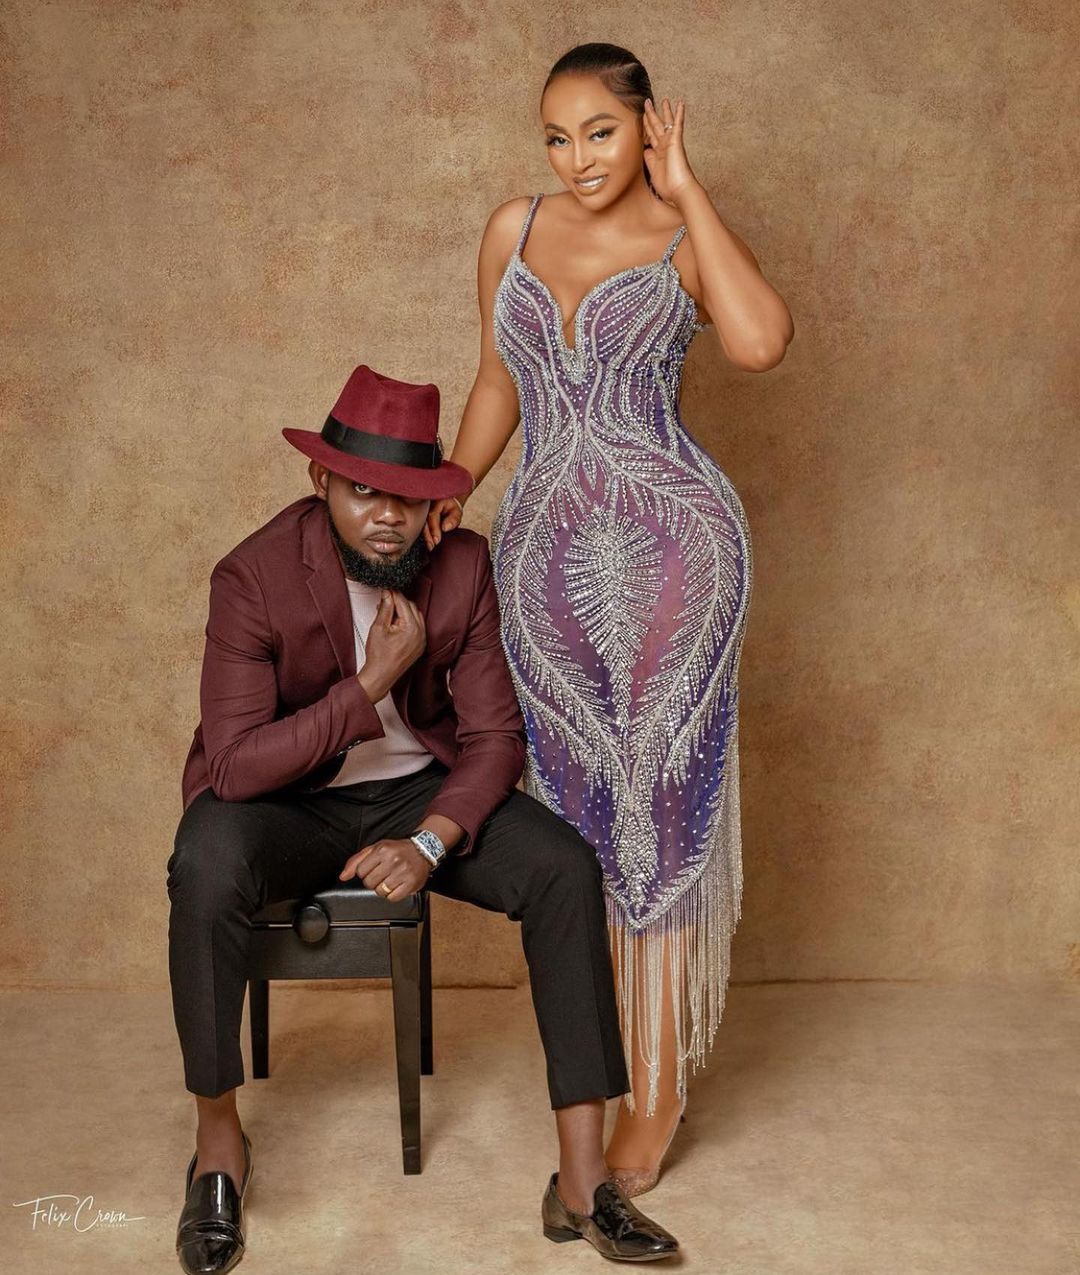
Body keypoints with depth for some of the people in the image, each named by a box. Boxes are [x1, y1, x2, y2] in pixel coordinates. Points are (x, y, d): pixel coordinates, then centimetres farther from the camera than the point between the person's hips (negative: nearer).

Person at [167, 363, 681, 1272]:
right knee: (205, 870, -36)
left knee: (566, 868, -22)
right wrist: (373, 683, -30)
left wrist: (429, 842, -25)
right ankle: (220, 1140, -11)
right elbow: (234, 762, -25)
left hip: (419, 789, 3)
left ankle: (582, 1182, -16)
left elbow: (495, 736, -8)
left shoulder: (464, 567, -10)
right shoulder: (254, 577, -19)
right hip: (287, 802, -2)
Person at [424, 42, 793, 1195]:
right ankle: (609, 1041, 28)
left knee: (660, 802, 1)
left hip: (669, 548, -4)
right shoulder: (513, 231, 11)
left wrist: (685, 192, -13)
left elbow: (759, 343, -22)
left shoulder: (685, 243, -1)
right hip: (541, 552, 4)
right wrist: (450, 489, 11)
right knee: (578, 805, 11)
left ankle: (657, 1086, 13)